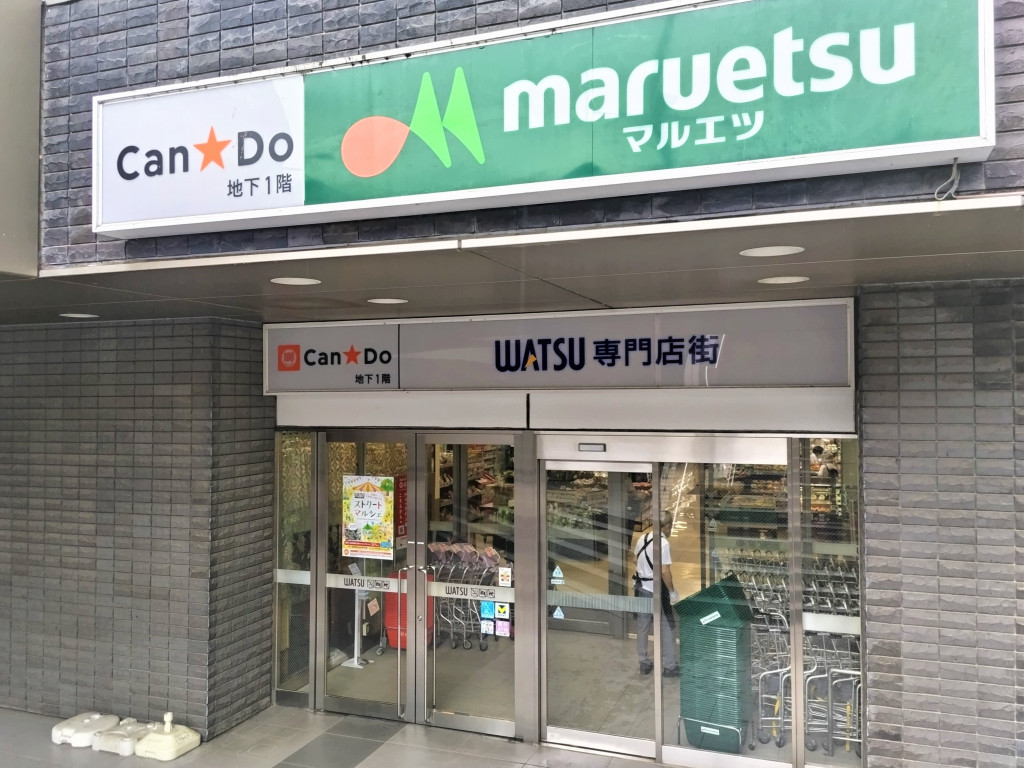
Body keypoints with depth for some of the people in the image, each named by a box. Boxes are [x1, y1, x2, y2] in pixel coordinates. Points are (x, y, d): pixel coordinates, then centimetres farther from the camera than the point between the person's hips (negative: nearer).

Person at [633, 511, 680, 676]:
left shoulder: (642, 538, 4)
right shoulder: (663, 543, -18)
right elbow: (665, 571, -21)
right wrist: (672, 591, -11)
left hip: (641, 588, 7)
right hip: (656, 590, -7)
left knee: (642, 627, 14)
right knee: (667, 627, 6)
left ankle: (644, 663, 25)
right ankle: (669, 666, 13)